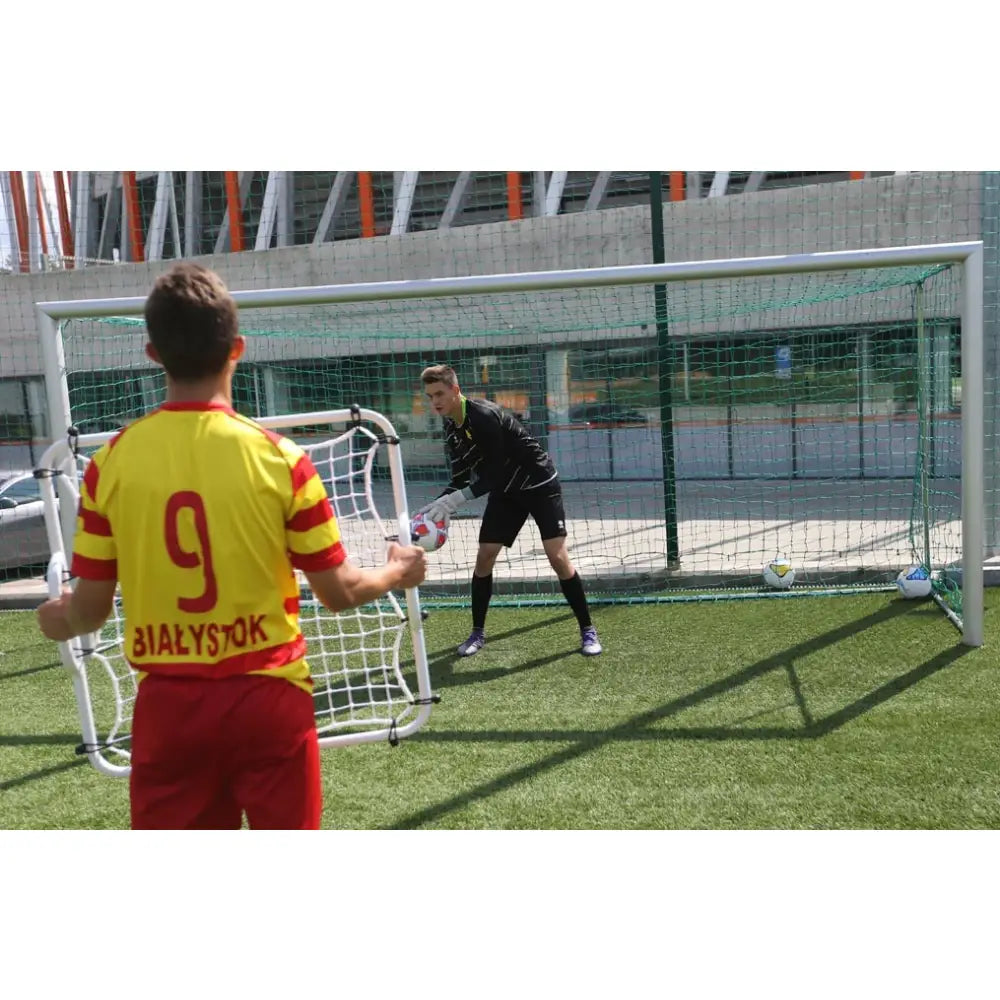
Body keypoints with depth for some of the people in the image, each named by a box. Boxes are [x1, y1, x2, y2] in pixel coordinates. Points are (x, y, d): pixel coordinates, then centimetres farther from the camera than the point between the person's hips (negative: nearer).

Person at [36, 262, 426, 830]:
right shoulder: (279, 458, -12)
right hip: (269, 696, -1)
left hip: (167, 703, 2)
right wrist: (397, 572, 16)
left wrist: (60, 619, 25)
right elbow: (339, 592, -5)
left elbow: (89, 610, 0)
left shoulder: (111, 462, -7)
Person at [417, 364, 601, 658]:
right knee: (484, 557, 1)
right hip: (506, 490, 8)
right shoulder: (451, 427, -1)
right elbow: (460, 478, 5)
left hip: (539, 484, -7)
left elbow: (494, 473, -30)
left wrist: (455, 499, -35)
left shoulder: (485, 416, -28)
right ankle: (478, 633, 14)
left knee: (558, 557, -13)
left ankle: (588, 631, 0)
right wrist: (438, 505, -10)